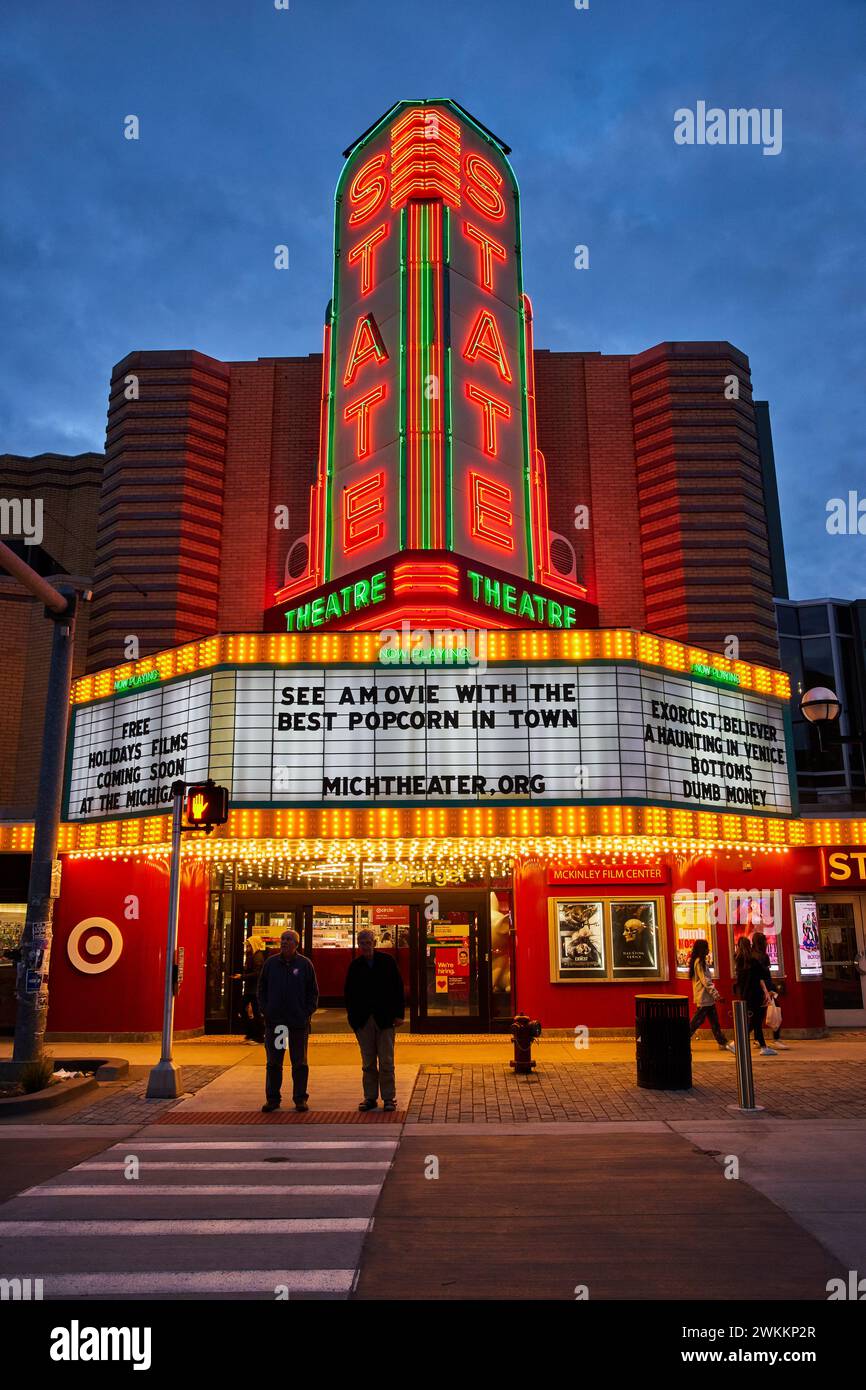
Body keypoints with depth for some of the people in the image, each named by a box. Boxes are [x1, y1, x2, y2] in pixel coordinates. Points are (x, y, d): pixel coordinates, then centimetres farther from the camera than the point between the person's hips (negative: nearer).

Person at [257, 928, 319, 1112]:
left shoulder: (305, 964, 1)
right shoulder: (270, 963, 5)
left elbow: (313, 992, 5)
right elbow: (262, 989, 10)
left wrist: (308, 1013, -5)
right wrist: (264, 1010, -1)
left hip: (299, 1022, -1)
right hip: (274, 1021, 2)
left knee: (299, 1063, 7)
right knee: (273, 1063, 8)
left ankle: (300, 1099, 15)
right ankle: (272, 1098, 18)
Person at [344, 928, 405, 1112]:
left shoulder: (387, 961, 1)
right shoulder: (355, 965, 5)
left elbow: (398, 987, 1)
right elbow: (349, 993, 9)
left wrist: (399, 1014, -4)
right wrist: (352, 1017, 1)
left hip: (384, 1019, -2)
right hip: (363, 1021, 2)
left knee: (386, 1062, 1)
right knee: (368, 1063, 8)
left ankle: (389, 1098, 9)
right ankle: (370, 1097, 16)